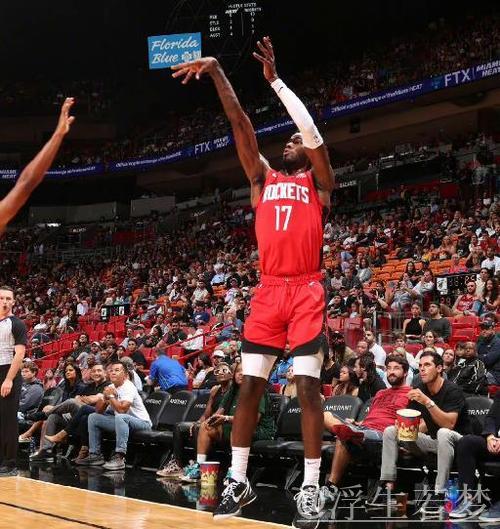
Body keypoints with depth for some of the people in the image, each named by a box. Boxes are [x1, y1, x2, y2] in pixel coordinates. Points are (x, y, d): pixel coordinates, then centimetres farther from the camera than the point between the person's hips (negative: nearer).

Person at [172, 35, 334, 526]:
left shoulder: (318, 182, 8)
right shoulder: (263, 179, 17)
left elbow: (311, 129, -7)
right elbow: (240, 125, 10)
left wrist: (275, 80, -7)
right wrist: (217, 73, 3)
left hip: (306, 291, -4)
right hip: (268, 290, 4)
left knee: (307, 386, -8)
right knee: (249, 384, 1)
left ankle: (311, 488, -4)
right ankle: (238, 480, 9)